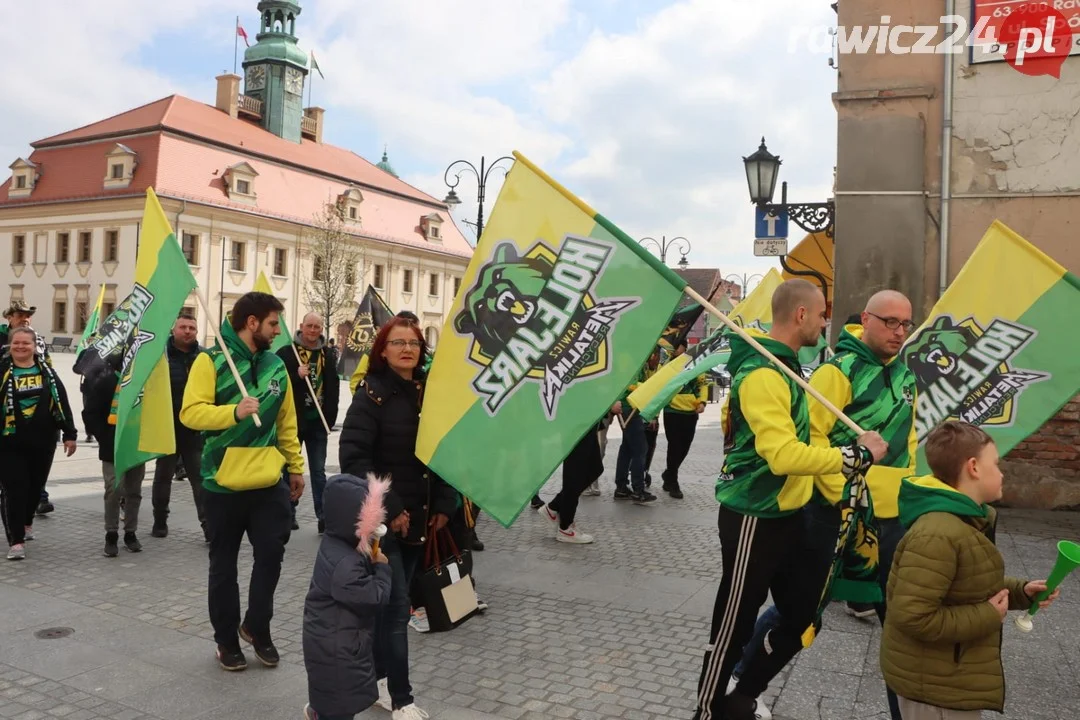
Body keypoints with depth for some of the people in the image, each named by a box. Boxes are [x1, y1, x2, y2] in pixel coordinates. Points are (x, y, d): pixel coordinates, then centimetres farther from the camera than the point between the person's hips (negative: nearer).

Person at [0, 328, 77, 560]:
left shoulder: (47, 372, 5)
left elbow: (63, 404, 7)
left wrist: (69, 434, 4)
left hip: (43, 442, 3)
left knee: (35, 487, 15)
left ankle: (26, 523, 40)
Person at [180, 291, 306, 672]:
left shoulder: (276, 366, 9)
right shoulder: (211, 361, -8)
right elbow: (190, 412, -16)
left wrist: (295, 466, 14)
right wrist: (234, 412, -30)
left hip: (270, 482, 4)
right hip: (223, 483, -4)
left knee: (271, 554, 4)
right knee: (224, 564, 10)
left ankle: (256, 627, 26)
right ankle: (226, 638, 26)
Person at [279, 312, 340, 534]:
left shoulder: (328, 355, 6)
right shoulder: (286, 353, -3)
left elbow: (333, 389, 9)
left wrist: (329, 418, 4)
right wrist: (296, 375, -22)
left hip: (318, 422, 2)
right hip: (292, 421, -2)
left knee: (319, 471, 6)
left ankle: (323, 516, 8)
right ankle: (289, 514, 21)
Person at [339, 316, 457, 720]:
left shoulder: (429, 393, 6)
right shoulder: (372, 393, -11)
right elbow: (353, 458, -18)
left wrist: (444, 505, 4)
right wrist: (389, 510, -19)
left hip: (418, 517, 6)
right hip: (382, 518, -5)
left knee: (388, 602, 16)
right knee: (396, 607, -2)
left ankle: (378, 679, 31)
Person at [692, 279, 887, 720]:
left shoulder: (783, 366, 10)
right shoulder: (762, 373, -23)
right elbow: (784, 455, -33)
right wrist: (856, 455, -25)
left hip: (786, 514, 10)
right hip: (754, 518, -10)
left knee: (800, 615, 18)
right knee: (734, 624, 4)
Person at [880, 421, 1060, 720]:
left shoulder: (969, 520, 4)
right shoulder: (937, 536, -30)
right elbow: (912, 617, -34)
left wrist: (1020, 591, 0)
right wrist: (988, 617, -24)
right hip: (934, 684, -10)